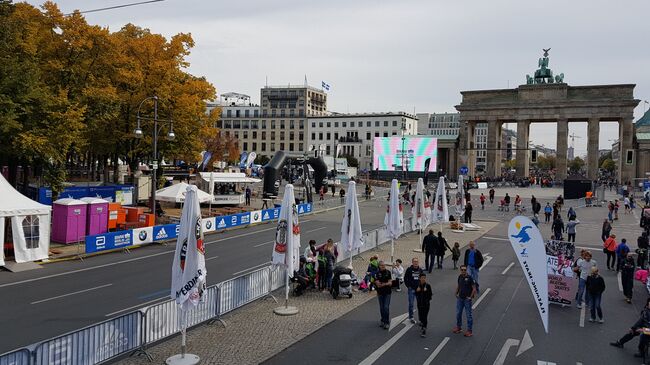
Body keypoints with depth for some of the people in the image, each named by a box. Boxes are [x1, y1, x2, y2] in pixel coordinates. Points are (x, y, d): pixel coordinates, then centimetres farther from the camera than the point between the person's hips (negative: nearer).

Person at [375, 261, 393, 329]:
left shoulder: (388, 272, 1)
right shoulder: (377, 273, -1)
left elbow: (390, 283, -3)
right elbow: (377, 284, -9)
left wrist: (382, 284, -18)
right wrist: (387, 283, -18)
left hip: (387, 293, -1)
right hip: (380, 293, 1)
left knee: (386, 307, -9)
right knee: (381, 308, 9)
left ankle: (387, 323, -4)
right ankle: (383, 321, 24)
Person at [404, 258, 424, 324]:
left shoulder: (420, 270, 3)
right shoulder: (409, 269, -5)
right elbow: (405, 278, 2)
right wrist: (408, 286, -4)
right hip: (411, 289, -2)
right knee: (411, 304, 3)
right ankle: (411, 317, 13)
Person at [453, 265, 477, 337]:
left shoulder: (469, 278, -14)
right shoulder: (460, 277, 4)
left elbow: (474, 289, -13)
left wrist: (470, 297, -11)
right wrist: (456, 293, 11)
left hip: (467, 299, -6)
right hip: (460, 298, 6)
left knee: (468, 315, 1)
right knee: (458, 313, 14)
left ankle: (469, 330, 10)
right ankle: (458, 327, 30)